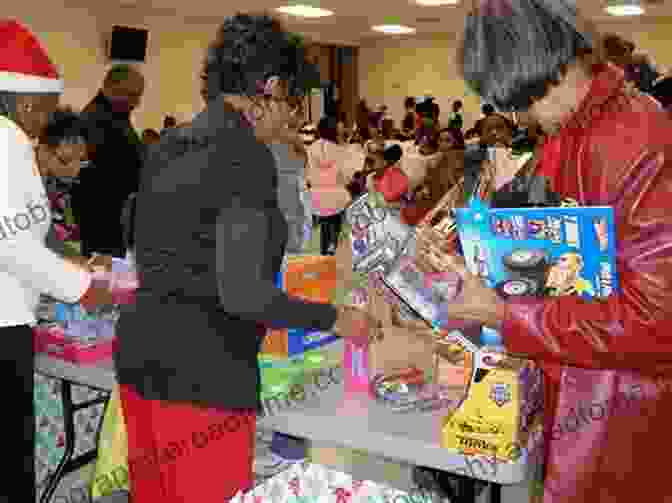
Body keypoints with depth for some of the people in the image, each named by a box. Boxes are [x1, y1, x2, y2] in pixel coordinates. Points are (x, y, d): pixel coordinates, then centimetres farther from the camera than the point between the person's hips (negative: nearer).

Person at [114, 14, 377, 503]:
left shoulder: (171, 146, 9)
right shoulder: (247, 155, -16)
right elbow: (242, 293, -22)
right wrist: (335, 318, -9)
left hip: (142, 352, 8)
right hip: (202, 372, -8)